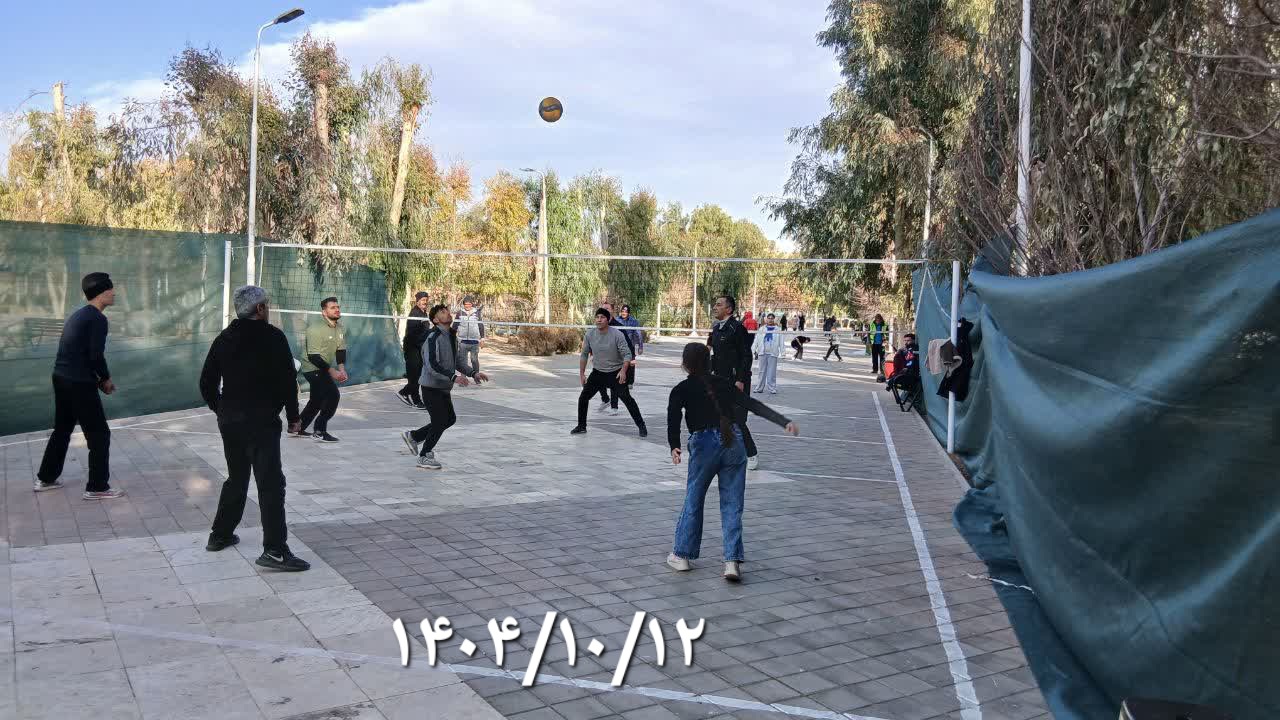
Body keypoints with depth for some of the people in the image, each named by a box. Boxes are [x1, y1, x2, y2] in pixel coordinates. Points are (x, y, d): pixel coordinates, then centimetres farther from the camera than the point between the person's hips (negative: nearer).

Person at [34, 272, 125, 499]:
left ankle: (45, 479, 33)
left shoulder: (77, 315, 16)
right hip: (79, 383, -10)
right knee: (99, 434, 0)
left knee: (62, 430, 23)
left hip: (61, 379, 10)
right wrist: (106, 378, -3)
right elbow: (95, 355, -20)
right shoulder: (97, 318, -14)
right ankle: (97, 488, 4)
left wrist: (98, 378, 12)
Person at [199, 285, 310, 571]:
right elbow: (288, 380, -11)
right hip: (262, 421, -7)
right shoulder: (273, 337, -8)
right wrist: (293, 416, -2)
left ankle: (220, 535, 31)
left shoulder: (224, 339, 11)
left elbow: (207, 383, 12)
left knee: (236, 478, 23)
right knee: (270, 483, -9)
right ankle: (274, 550, -14)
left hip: (229, 419, 7)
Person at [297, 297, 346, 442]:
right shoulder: (316, 328, -24)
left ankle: (299, 429, 32)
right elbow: (313, 356, -25)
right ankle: (320, 431, -7)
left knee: (317, 400, 18)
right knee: (333, 395, -16)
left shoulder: (340, 328, 1)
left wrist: (341, 369, -13)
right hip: (313, 368, -9)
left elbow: (341, 350, 4)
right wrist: (332, 371, -26)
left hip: (323, 368, 9)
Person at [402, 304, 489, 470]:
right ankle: (424, 457, 14)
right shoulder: (432, 337, -20)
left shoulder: (452, 337, 9)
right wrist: (454, 377, -35)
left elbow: (460, 361, 15)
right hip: (432, 387, -9)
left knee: (450, 419, 15)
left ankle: (413, 436, 29)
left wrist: (473, 373, 0)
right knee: (440, 421, -5)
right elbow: (432, 365, -28)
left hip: (444, 388, 9)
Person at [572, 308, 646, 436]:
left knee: (627, 399, -9)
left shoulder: (617, 335, -19)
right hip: (597, 373, 4)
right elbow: (584, 355, 4)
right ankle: (581, 426, 19)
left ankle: (641, 426, 3)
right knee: (583, 398, 1)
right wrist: (581, 374, 2)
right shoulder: (589, 335, -9)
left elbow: (627, 354, -18)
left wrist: (623, 371, -32)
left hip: (615, 373, -4)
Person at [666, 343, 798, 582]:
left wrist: (674, 447, -16)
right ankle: (732, 561, -1)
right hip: (733, 443, 2)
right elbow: (753, 404, 4)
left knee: (694, 499, 14)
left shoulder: (681, 390, 4)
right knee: (732, 504, 6)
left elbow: (673, 420, -12)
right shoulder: (722, 383, 12)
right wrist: (784, 422, 0)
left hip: (704, 445, -2)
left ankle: (681, 555, 21)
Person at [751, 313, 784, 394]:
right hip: (762, 353, 1)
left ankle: (772, 388, 2)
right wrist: (753, 350, 2)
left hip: (773, 353, -1)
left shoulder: (778, 330, 7)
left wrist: (782, 352, -1)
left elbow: (781, 342, 6)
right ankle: (759, 388, 10)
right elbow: (756, 340, 9)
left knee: (772, 372, -2)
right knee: (762, 371, 6)